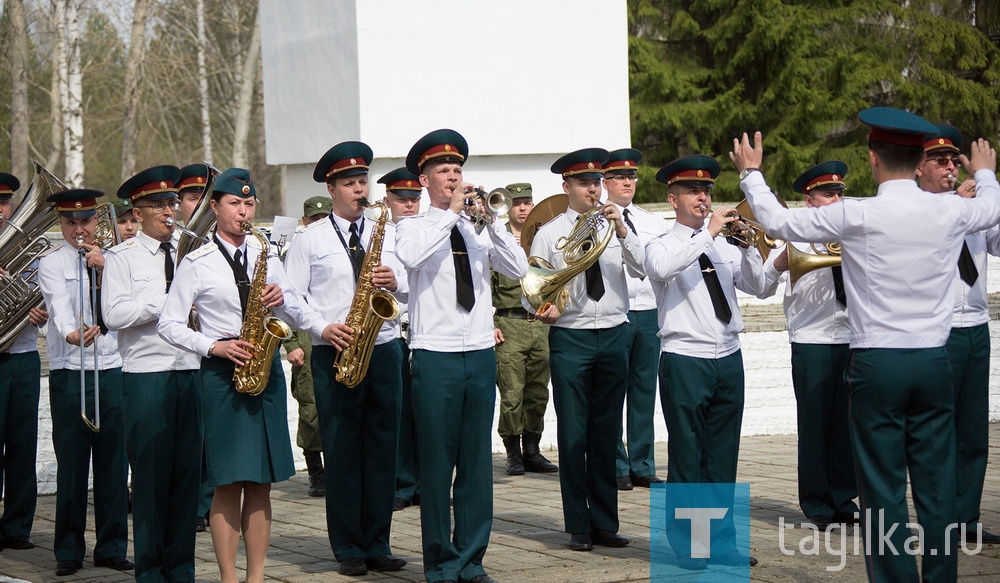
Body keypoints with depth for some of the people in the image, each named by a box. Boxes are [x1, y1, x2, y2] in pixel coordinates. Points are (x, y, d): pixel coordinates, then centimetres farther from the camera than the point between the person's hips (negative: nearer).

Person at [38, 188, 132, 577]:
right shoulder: (52, 264, 2)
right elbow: (60, 307, -17)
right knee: (71, 463, -1)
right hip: (69, 372, -3)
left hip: (112, 370, 3)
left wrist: (103, 270, -10)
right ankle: (68, 550, 7)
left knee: (113, 461, 5)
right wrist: (72, 334, -36)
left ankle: (112, 546, 13)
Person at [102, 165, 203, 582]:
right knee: (150, 472, 0)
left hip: (194, 370, 4)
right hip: (146, 372, -4)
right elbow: (113, 315, -10)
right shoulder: (122, 257, 2)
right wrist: (170, 299, -13)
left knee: (189, 469, 5)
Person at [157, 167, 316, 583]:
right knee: (228, 482, -5)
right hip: (222, 373, -4)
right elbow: (169, 324, -2)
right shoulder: (196, 263, 2)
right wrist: (215, 346, -14)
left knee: (261, 483, 4)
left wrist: (281, 299, -8)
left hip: (266, 368, 4)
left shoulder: (266, 257, 14)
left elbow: (300, 317, 13)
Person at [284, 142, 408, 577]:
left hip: (383, 350, 3)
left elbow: (409, 290, 13)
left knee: (383, 450, 4)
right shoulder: (309, 239, 4)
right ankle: (348, 549, 7)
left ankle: (377, 545, 12)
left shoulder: (384, 235, 14)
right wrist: (323, 329, -15)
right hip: (334, 354, -3)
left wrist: (394, 282, -9)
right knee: (342, 452, -1)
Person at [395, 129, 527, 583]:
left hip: (480, 354, 4)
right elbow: (409, 256, -21)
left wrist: (491, 220, -8)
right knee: (437, 463, -1)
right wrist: (450, 211, -16)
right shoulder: (414, 227, 2)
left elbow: (518, 270, 1)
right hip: (435, 355, -4)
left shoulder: (477, 230, 13)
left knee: (477, 461, 7)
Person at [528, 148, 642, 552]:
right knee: (573, 434, -1)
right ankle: (579, 528, 7)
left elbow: (643, 269, -3)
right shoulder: (549, 233, 3)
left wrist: (622, 232, -15)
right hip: (570, 338, -2)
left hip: (614, 334, 2)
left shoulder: (614, 226, 10)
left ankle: (605, 523, 15)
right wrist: (543, 310, -16)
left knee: (607, 434, 7)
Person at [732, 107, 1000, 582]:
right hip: (933, 362, 3)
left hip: (876, 364, -3)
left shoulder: (856, 216, -11)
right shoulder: (949, 211, 0)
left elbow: (779, 221, 0)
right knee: (936, 486, 8)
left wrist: (751, 173, 17)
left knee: (883, 489, 2)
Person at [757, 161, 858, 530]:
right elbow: (763, 288, -6)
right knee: (814, 423, 0)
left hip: (851, 340, 4)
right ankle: (817, 505, 9)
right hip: (812, 343, -3)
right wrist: (780, 262, -26)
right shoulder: (795, 237, 2)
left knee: (847, 423, 5)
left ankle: (843, 499, 15)